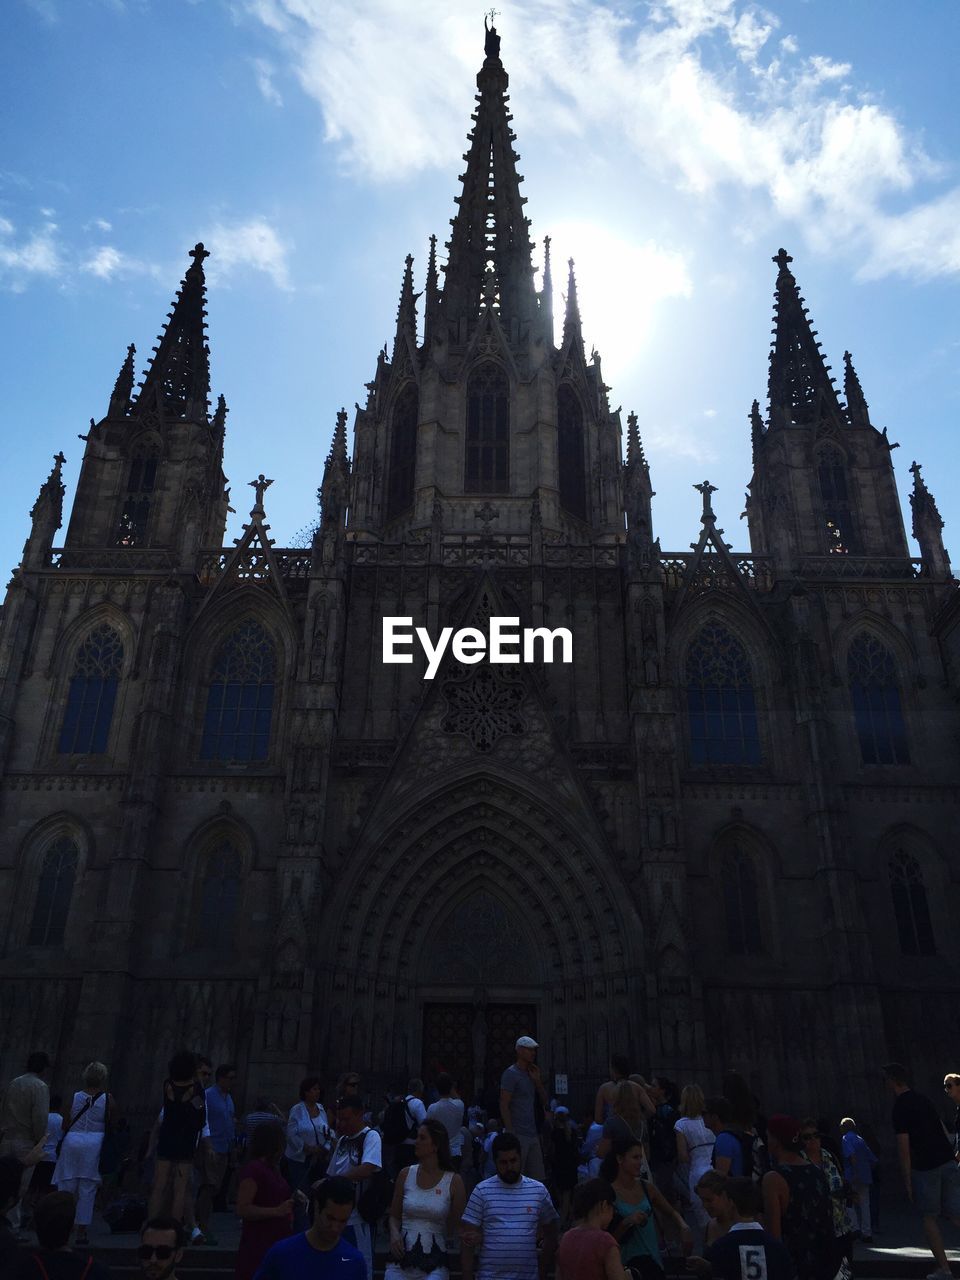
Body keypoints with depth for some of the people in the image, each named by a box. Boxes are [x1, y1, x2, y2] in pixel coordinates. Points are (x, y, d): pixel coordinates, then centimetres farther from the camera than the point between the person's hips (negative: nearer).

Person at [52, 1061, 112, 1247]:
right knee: (87, 1190, 6)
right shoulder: (107, 1099, -3)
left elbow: (65, 1125, 3)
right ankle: (81, 1231, 7)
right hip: (95, 1144, -1)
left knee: (66, 1186, 11)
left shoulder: (74, 1097, 1)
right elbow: (111, 1125, 1)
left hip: (72, 1141, 1)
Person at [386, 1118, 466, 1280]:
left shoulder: (454, 1181, -4)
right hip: (402, 1257, 3)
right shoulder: (406, 1174, 3)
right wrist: (394, 1234, -6)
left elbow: (456, 1228, 5)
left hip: (434, 1263, -3)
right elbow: (394, 1216, 12)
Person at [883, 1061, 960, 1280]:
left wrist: (907, 1180, -6)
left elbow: (904, 1147, -12)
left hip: (925, 1167, -6)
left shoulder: (900, 1108, -10)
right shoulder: (923, 1100, 12)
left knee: (929, 1217, 9)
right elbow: (942, 1132, 17)